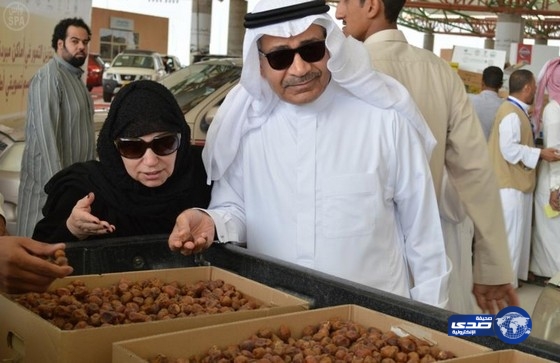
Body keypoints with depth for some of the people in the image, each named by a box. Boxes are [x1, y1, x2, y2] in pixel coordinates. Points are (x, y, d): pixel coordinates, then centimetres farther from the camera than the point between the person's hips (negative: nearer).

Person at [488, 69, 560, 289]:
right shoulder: (511, 113, -19)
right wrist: (540, 154, -20)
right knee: (510, 232, -4)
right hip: (510, 184, -10)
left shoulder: (517, 111, 13)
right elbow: (510, 149, -24)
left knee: (515, 231, 16)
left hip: (516, 182, 10)